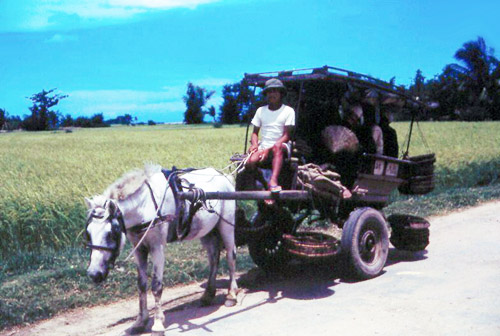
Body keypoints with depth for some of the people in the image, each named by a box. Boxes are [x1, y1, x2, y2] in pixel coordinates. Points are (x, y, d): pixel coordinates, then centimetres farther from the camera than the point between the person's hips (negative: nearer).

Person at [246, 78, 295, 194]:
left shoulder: (288, 111, 4)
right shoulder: (261, 110, 15)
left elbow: (286, 135, -4)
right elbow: (255, 132, 16)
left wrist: (270, 149, -18)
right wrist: (254, 144, -8)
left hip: (281, 146, -3)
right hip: (263, 147, 3)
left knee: (277, 147, -41)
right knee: (250, 162, -30)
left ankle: (273, 180, -55)